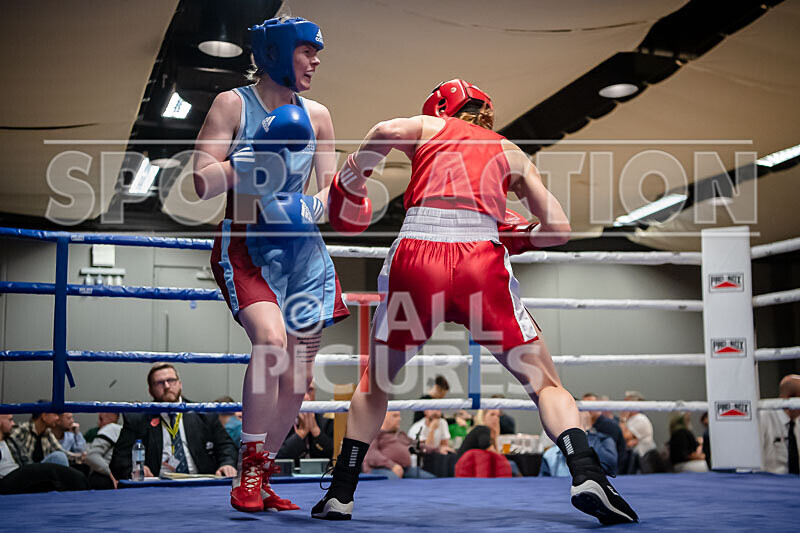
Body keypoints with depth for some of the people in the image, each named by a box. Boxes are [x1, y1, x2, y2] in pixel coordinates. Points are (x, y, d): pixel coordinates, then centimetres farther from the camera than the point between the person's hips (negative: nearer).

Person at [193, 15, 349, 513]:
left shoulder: (315, 114, 11)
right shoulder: (232, 104, -1)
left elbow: (332, 187, 11)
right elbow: (202, 183, -8)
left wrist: (316, 205, -10)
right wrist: (250, 159, -20)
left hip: (303, 249, 5)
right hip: (246, 245, -5)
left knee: (297, 377, 3)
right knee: (271, 341, -28)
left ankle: (261, 479, 20)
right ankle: (249, 470, -12)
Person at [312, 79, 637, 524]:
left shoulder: (429, 127, 23)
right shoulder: (511, 153, 25)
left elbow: (386, 132, -1)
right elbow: (560, 229, 16)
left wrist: (350, 182, 13)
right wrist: (516, 239, 33)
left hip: (417, 257, 1)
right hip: (481, 259, 0)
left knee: (374, 386, 22)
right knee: (546, 383, 12)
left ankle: (340, 495, 22)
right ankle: (587, 476, -8)